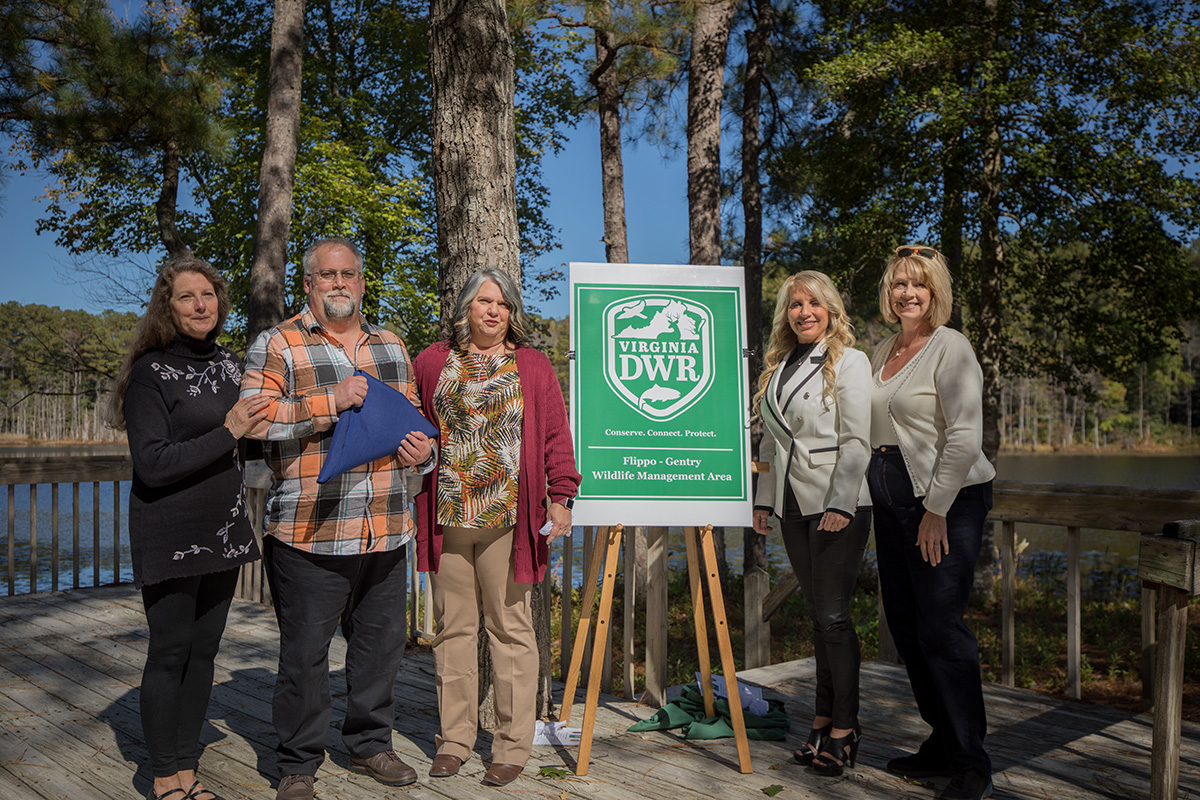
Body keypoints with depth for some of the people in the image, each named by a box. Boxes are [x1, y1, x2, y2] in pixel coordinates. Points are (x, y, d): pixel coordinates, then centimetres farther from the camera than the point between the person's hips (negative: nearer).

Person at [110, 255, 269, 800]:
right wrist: (227, 433, -18)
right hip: (170, 537, -6)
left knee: (204, 650, 11)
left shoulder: (229, 365, 10)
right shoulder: (150, 372, -10)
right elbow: (153, 463, -17)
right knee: (170, 652, 2)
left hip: (223, 531, 6)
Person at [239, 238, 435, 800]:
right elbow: (253, 417, -13)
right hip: (309, 532, -5)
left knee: (381, 642, 14)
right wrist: (332, 402, -19)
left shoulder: (391, 347, 16)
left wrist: (423, 448, 4)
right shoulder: (277, 344, 0)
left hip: (386, 531, 5)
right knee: (304, 652, 3)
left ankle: (369, 744, 33)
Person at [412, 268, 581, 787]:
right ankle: (454, 738, 20)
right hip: (446, 515, 2)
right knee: (453, 627, 8)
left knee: (510, 628, 3)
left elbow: (556, 435, 3)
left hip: (507, 515, -2)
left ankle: (513, 745, 12)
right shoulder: (432, 363, 11)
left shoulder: (533, 366, 7)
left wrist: (561, 495, -5)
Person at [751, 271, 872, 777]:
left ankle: (843, 727, 6)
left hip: (838, 504, -6)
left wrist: (841, 505, -17)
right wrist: (763, 500, 15)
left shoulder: (849, 363, -4)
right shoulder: (778, 367, 15)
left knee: (833, 615, -5)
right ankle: (824, 719, 19)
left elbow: (857, 441, -10)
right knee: (818, 615, 11)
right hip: (792, 506, 6)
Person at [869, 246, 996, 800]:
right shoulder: (884, 350, 14)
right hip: (892, 500, 8)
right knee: (903, 622, 10)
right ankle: (942, 744, 24)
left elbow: (964, 438, -16)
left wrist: (936, 511, -18)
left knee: (940, 624, -8)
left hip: (949, 497, -8)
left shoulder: (950, 348, -9)